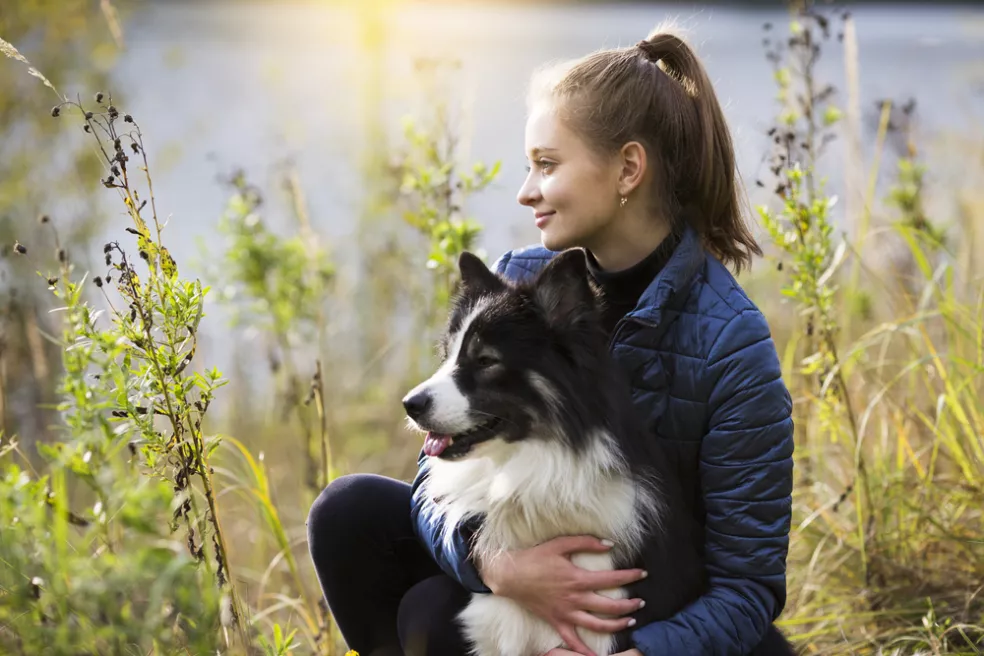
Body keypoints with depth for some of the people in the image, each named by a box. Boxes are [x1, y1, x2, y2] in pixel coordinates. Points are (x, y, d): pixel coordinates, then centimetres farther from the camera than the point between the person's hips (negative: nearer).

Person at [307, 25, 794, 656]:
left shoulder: (732, 343, -22)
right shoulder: (516, 281, -7)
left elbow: (749, 585, -20)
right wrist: (497, 563, -33)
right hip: (528, 563, 5)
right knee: (351, 512, -16)